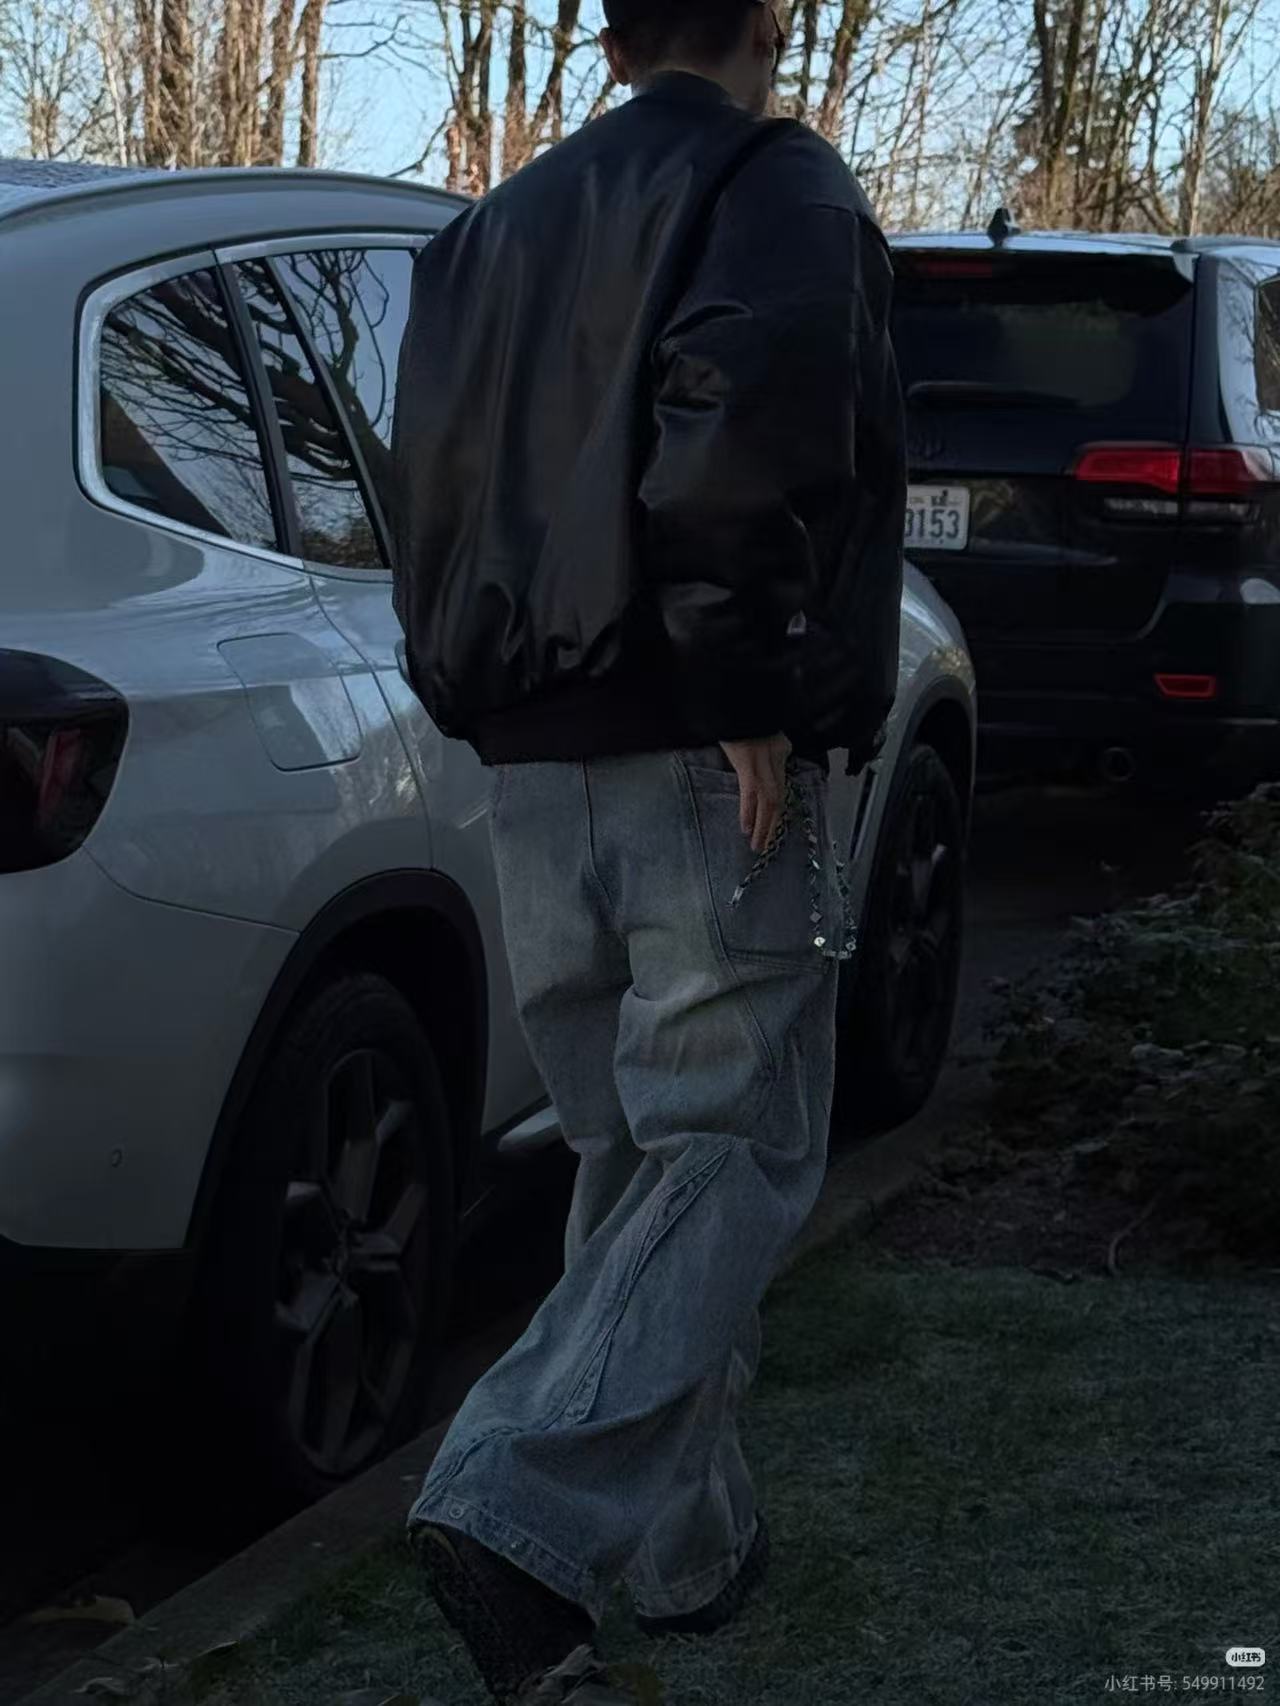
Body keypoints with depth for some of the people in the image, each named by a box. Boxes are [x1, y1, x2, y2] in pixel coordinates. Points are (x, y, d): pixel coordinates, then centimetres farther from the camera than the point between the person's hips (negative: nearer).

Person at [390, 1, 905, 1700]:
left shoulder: (494, 230, 18)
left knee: (630, 1159, 16)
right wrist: (751, 687, -18)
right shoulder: (781, 186, -4)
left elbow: (434, 487, 16)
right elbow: (749, 396, -23)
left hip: (536, 772, 7)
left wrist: (490, 696, 16)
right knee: (730, 1159, -4)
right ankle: (526, 1515, -21)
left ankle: (692, 1546, 22)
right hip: (709, 772, -7)